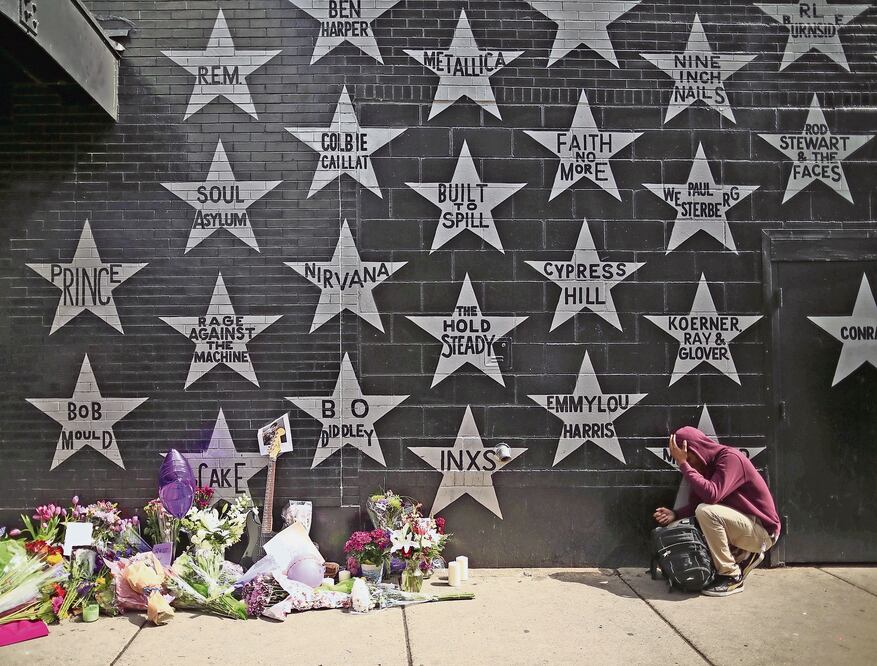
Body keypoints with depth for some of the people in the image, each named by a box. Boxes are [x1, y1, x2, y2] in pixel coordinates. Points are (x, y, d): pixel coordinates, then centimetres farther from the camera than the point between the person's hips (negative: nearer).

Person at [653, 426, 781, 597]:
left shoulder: (730, 457, -21)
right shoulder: (707, 465, 5)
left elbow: (711, 495, -35)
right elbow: (695, 504, 5)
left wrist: (683, 464, -29)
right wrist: (675, 514, -13)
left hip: (763, 530, -9)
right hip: (742, 522, 9)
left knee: (706, 512, -28)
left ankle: (731, 576, -15)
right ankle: (746, 555, 12)